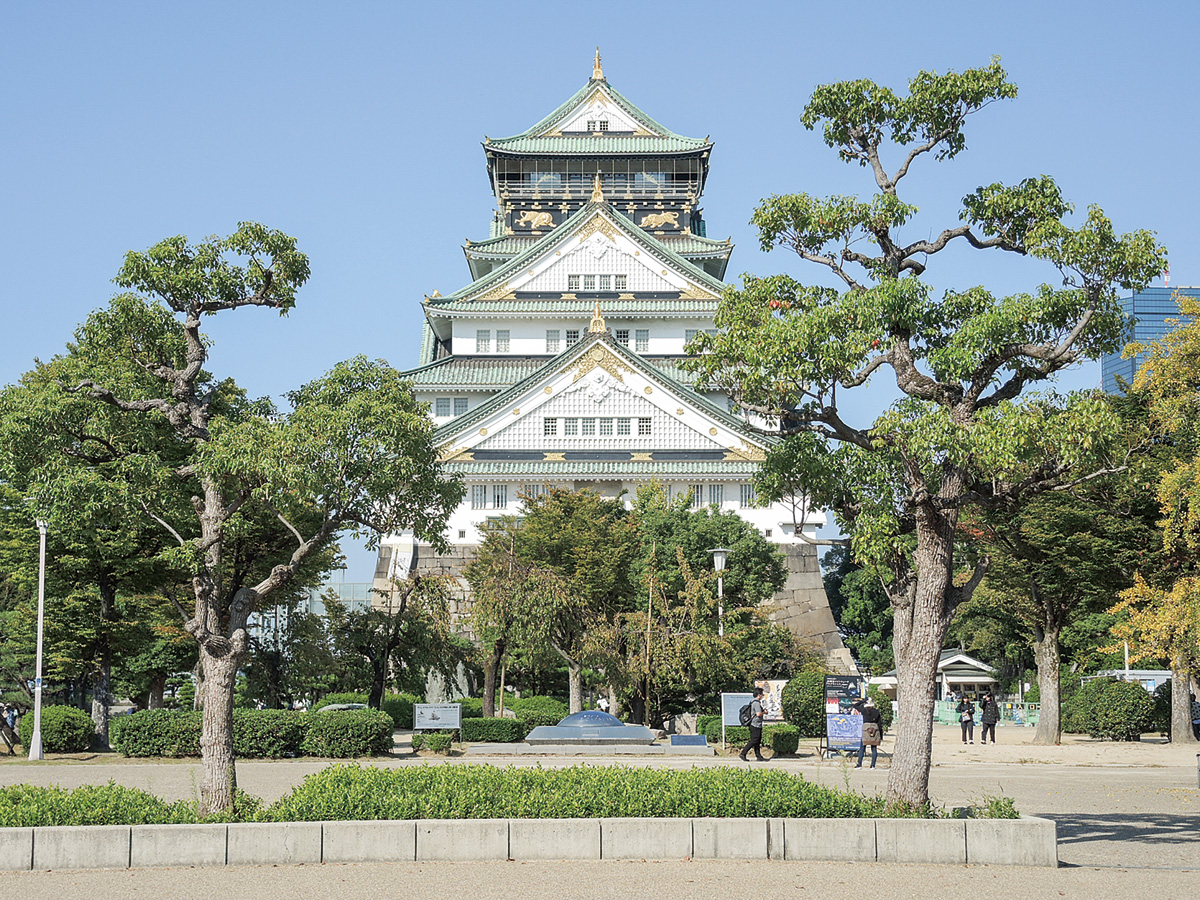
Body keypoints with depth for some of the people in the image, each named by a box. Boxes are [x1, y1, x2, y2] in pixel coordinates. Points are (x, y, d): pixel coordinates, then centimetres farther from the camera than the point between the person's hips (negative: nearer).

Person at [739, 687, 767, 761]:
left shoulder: (753, 702, 15)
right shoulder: (756, 703, -17)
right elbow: (758, 714, -25)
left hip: (756, 725, 10)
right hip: (756, 725, -10)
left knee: (757, 741, 11)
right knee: (754, 741, -8)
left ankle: (758, 756, 13)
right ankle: (742, 754, -7)